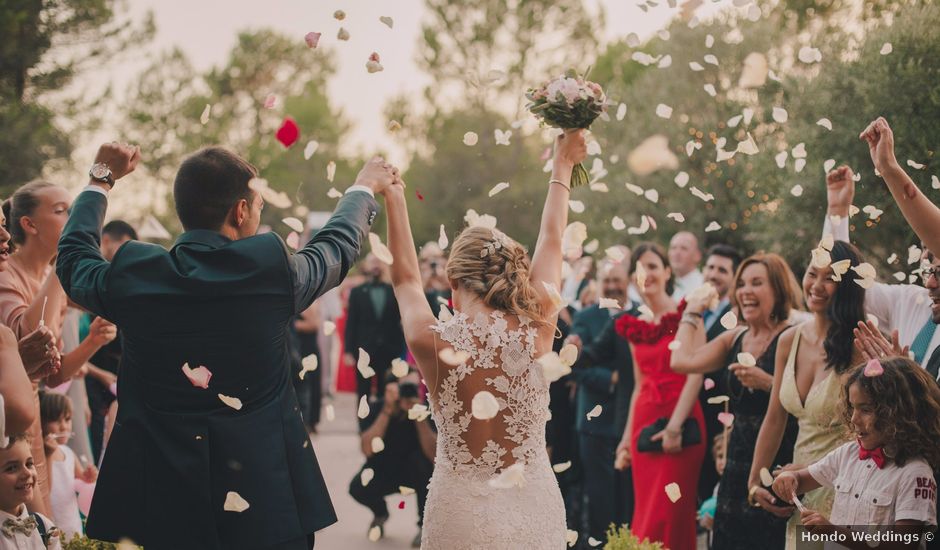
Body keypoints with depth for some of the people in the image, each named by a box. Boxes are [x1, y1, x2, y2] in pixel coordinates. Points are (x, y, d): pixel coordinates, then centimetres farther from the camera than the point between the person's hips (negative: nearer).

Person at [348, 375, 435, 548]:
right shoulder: (375, 409, -20)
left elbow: (434, 454, -34)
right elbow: (368, 450, -36)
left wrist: (419, 415, -42)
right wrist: (387, 411, -41)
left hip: (414, 473, 0)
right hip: (382, 470, 0)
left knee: (421, 458, -32)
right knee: (358, 488, -29)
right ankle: (380, 513, 10)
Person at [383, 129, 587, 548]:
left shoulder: (434, 341, -12)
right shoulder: (535, 334, -10)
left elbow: (405, 278, 10)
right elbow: (551, 241, 7)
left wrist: (395, 199, 23)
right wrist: (562, 165, 22)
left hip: (460, 514, -1)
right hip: (534, 512, 1)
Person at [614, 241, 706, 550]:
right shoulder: (635, 327, 14)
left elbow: (695, 374, -11)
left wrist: (675, 425, -19)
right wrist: (627, 438, 15)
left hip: (680, 423, -5)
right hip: (644, 423, 5)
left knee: (668, 515, -8)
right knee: (645, 515, 5)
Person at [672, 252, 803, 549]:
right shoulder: (735, 338, 12)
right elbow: (681, 361, 2)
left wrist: (768, 383, -25)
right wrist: (692, 313, 13)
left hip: (778, 466, -7)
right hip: (738, 466, 7)